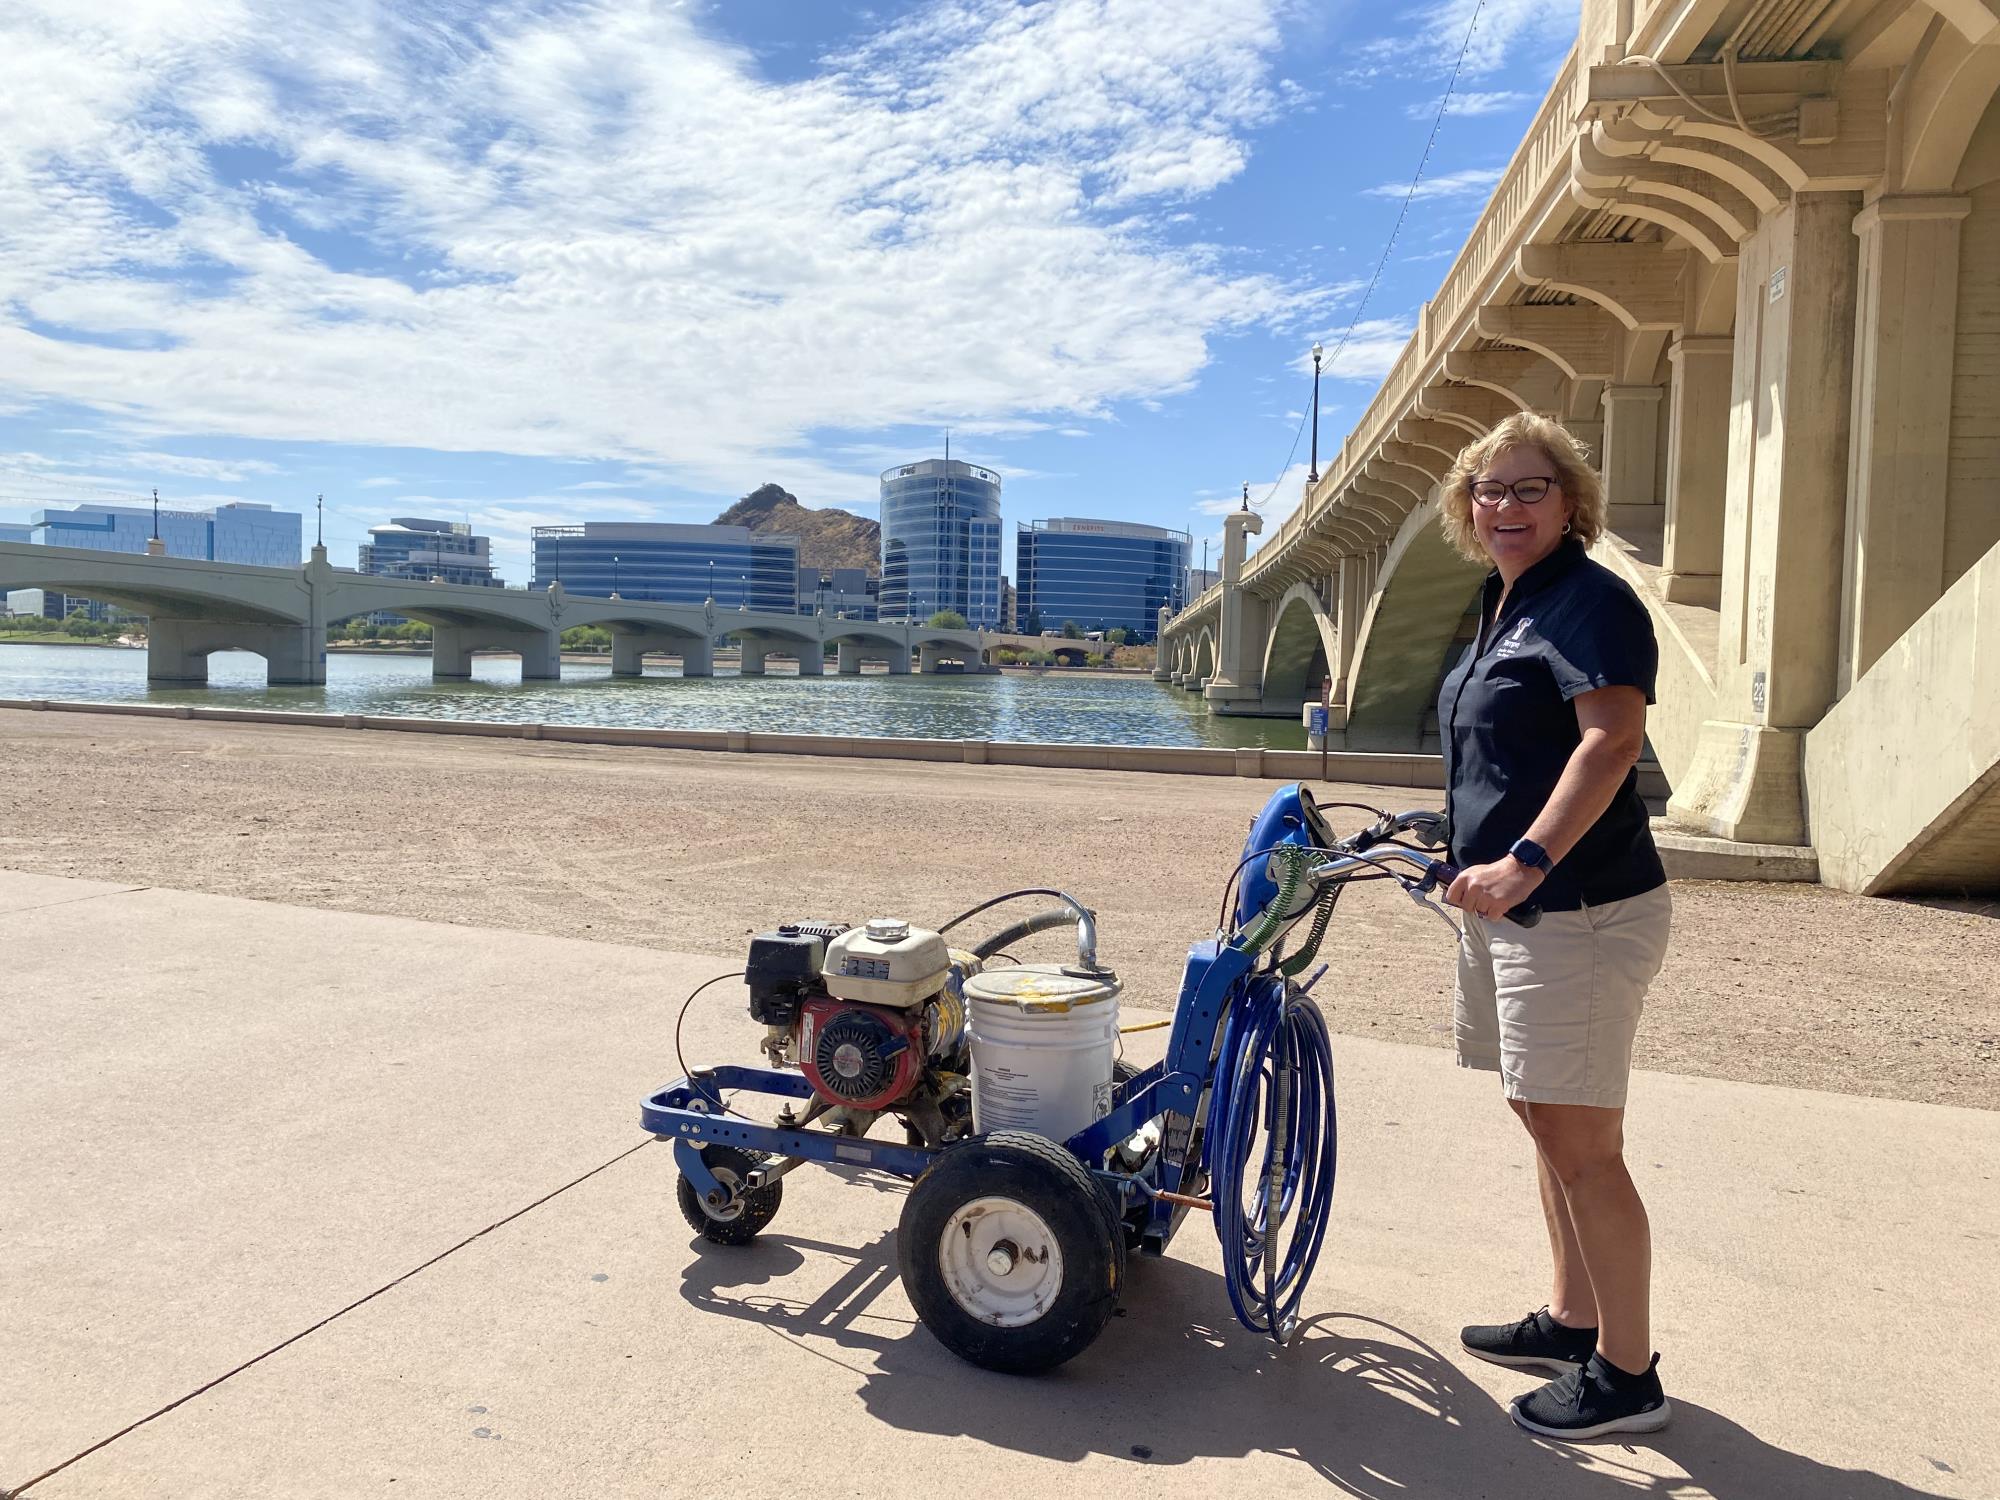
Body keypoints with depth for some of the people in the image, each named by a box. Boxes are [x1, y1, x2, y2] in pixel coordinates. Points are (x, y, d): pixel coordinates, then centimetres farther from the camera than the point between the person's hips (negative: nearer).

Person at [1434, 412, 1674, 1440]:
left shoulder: (1589, 599, -12)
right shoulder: (1504, 608, 17)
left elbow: (1611, 740, -25)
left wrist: (1526, 862, -33)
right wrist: (1473, 856, 23)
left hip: (1578, 908, -10)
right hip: (1506, 903, 10)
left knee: (1583, 1147, -3)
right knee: (1545, 1124, 18)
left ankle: (1627, 1375, 12)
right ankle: (1571, 1322, 33)